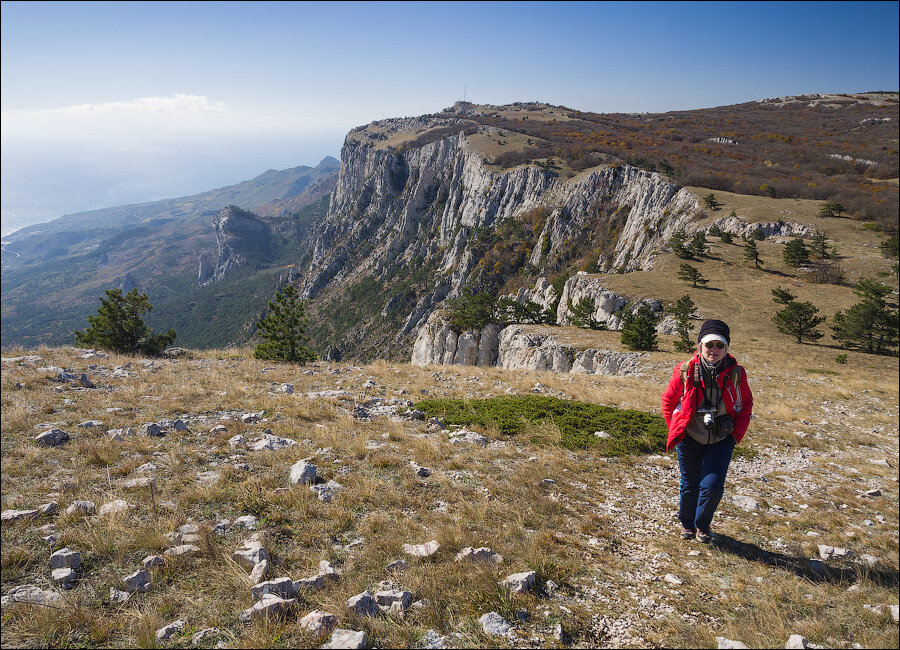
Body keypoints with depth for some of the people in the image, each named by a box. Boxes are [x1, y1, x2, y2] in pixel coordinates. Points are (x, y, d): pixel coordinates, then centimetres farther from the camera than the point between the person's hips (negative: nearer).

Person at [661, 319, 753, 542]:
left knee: (712, 486, -5)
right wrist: (676, 429, -2)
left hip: (721, 440, 0)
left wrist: (737, 433, 0)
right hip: (689, 438, 0)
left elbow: (746, 404, 7)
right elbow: (668, 401, 3)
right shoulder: (685, 372, -13)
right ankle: (687, 523, 40)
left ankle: (703, 524, 25)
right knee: (689, 486, 12)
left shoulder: (736, 374, -9)